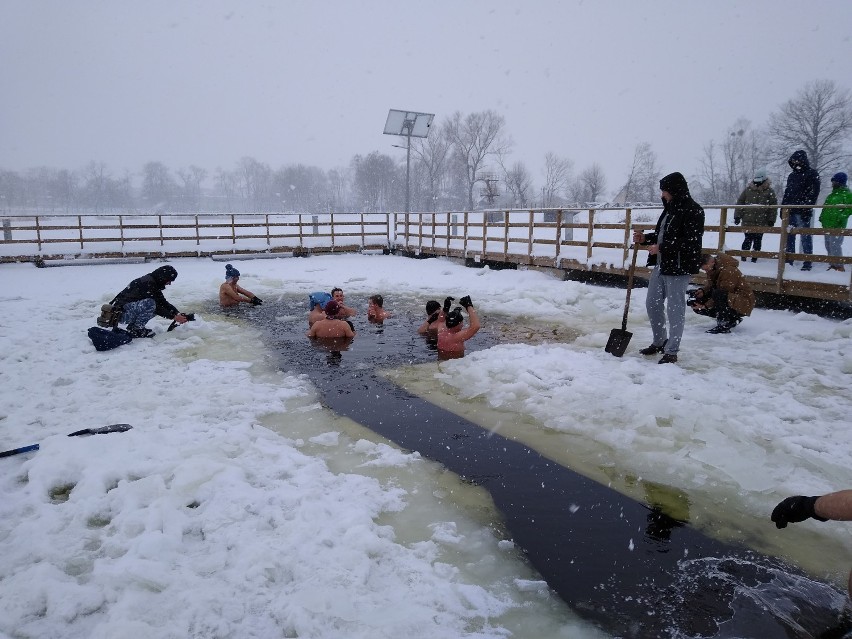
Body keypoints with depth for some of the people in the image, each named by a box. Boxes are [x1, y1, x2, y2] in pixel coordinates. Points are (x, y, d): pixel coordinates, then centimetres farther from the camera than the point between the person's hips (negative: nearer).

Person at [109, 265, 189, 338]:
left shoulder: (154, 283, 10)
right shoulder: (147, 283, -19)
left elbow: (163, 302, 11)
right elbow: (156, 306, -21)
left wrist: (178, 313, -1)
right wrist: (173, 317, -19)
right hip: (121, 313, -10)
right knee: (149, 303, -30)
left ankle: (133, 326, 9)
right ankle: (135, 329, -14)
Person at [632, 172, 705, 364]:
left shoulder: (693, 210, -13)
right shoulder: (670, 208, 14)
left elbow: (691, 242, -20)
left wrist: (661, 247, -21)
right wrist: (645, 238, 7)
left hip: (678, 268, -9)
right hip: (660, 265, 9)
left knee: (675, 309, -1)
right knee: (652, 304, 15)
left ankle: (671, 351, 9)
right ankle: (659, 342, 32)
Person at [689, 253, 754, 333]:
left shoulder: (729, 271, -25)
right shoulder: (712, 270, 2)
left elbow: (724, 293, -27)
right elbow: (710, 286, 11)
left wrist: (705, 306, -30)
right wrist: (703, 291, -12)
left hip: (742, 303, -10)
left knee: (717, 293, -37)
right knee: (697, 303, -3)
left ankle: (724, 325, -24)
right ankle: (731, 319, 7)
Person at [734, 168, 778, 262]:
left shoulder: (770, 191, 2)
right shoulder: (748, 189, 4)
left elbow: (773, 207, 3)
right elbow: (740, 202, 7)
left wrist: (771, 220, -2)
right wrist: (737, 216, 2)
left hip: (762, 222, 0)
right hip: (747, 220, 0)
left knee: (758, 240, 5)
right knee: (748, 238, -2)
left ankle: (755, 257, 14)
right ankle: (743, 256, 7)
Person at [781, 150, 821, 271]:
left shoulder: (812, 174, 0)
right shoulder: (792, 175, 19)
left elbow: (814, 192, -8)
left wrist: (807, 207, -17)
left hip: (803, 212, -6)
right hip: (790, 211, 6)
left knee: (805, 237, -4)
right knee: (789, 236, 7)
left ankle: (807, 263, -1)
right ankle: (788, 261, 13)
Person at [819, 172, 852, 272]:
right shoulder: (832, 194, 20)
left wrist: (841, 217, -22)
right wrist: (822, 217, 17)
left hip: (837, 226, -9)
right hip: (827, 224, 9)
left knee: (835, 245, -12)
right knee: (828, 246, 13)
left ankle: (839, 265, -7)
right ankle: (833, 264, 21)